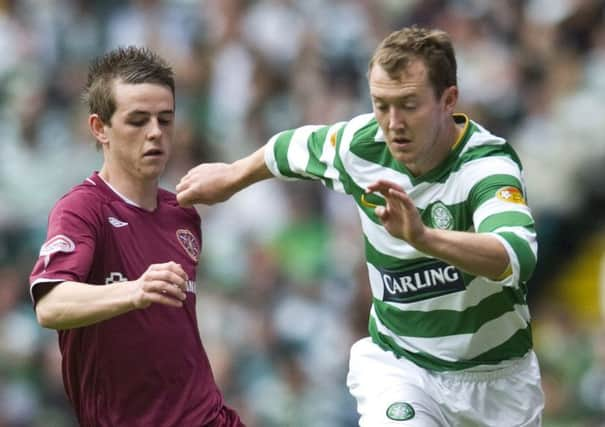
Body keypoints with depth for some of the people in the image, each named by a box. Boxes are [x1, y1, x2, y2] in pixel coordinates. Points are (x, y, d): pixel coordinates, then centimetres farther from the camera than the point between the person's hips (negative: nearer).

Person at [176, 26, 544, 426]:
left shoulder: (488, 165, -26)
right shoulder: (362, 145, -10)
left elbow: (519, 256, -46)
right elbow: (296, 146, 14)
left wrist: (424, 238, -60)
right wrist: (232, 176, 29)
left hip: (496, 378, -2)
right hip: (397, 364, 2)